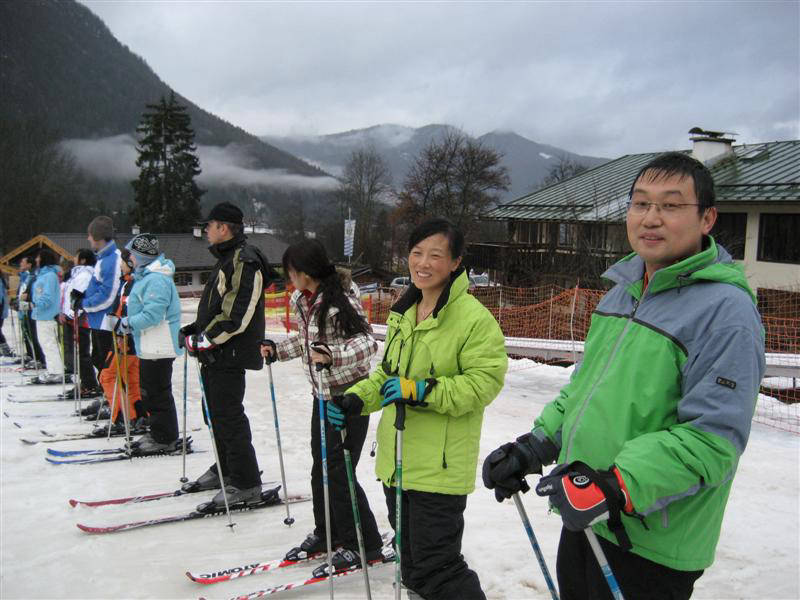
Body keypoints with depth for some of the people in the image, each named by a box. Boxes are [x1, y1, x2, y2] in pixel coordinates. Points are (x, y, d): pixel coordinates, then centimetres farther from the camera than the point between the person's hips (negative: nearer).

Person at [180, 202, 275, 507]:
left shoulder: (244, 262, -16)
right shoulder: (227, 259, 18)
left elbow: (237, 314, -24)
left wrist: (205, 339, -20)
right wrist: (194, 329, 12)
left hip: (230, 355, -10)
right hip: (215, 354, 10)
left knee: (229, 417, -6)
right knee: (217, 412, 18)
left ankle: (246, 484, 2)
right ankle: (225, 469, 32)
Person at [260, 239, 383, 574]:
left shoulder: (340, 301, -21)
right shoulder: (303, 301, 6)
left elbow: (368, 342, -27)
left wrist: (332, 355, -40)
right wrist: (277, 350, 18)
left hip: (349, 393, -9)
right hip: (323, 394, 9)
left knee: (340, 471, -4)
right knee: (320, 467, 15)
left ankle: (364, 545, 11)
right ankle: (326, 533, 32)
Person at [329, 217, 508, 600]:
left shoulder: (473, 317, -14)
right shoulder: (403, 312, 11)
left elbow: (485, 379, -18)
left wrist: (423, 391, -26)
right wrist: (356, 400, 4)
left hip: (440, 467, -8)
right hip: (396, 461, 8)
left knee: (436, 569, -2)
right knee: (412, 567, 21)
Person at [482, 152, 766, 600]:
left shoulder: (726, 309, -17)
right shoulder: (624, 289, 9)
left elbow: (713, 439, -23)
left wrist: (617, 488, -29)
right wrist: (536, 445, 5)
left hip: (651, 549, -7)